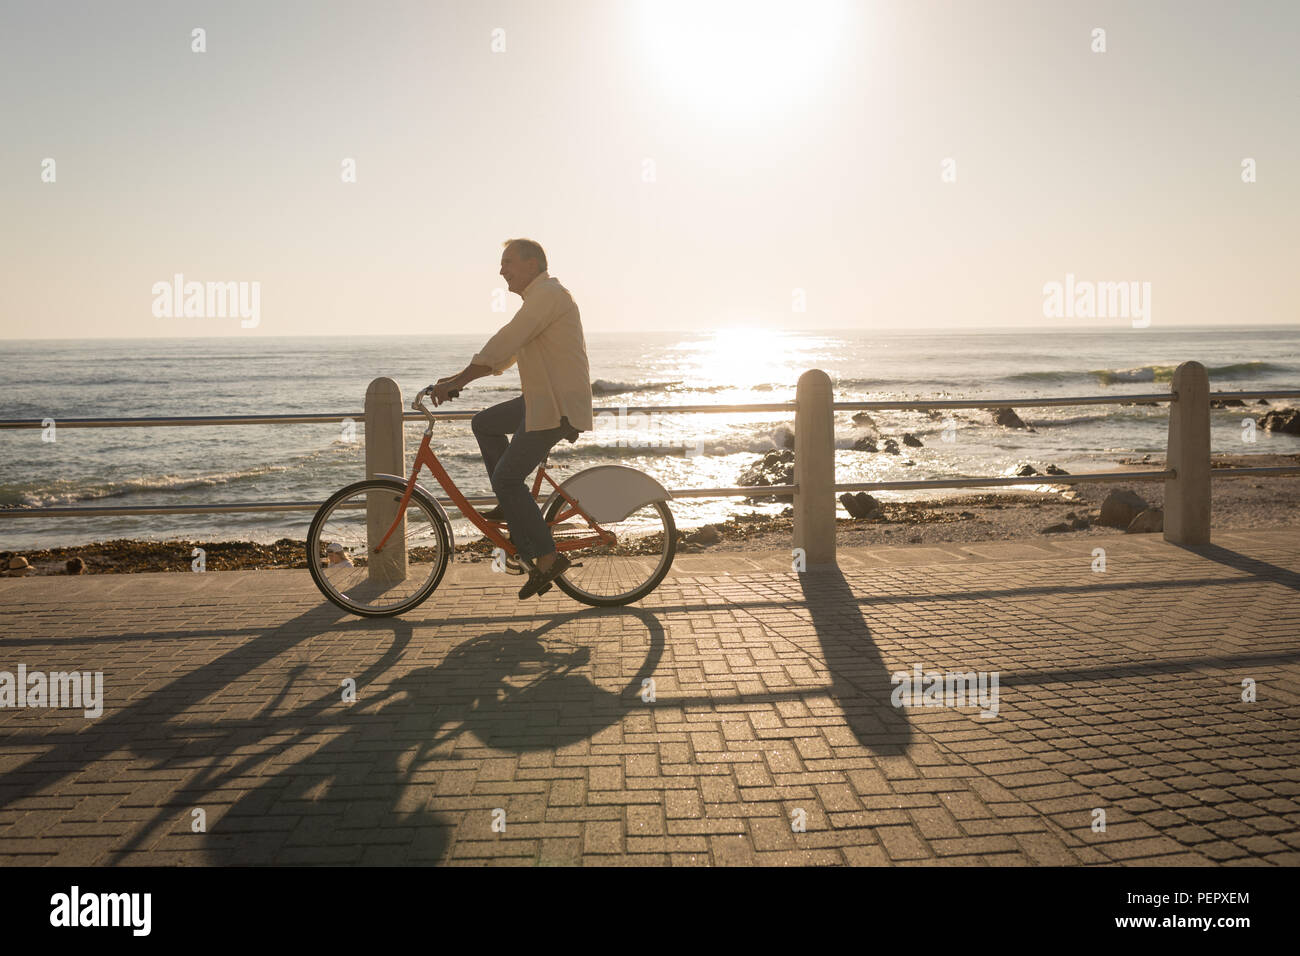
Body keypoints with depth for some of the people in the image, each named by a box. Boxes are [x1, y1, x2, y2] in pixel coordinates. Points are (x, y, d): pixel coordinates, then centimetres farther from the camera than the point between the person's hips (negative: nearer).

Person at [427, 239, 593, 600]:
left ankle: (546, 558, -3)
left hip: (558, 406, -10)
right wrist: (457, 378, 15)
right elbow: (504, 355, 22)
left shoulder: (548, 293, -14)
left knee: (506, 478, -8)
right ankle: (513, 506, 18)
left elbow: (502, 345, -22)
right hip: (543, 398, 10)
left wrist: (455, 382, -20)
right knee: (484, 424, 18)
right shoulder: (538, 298, 21)